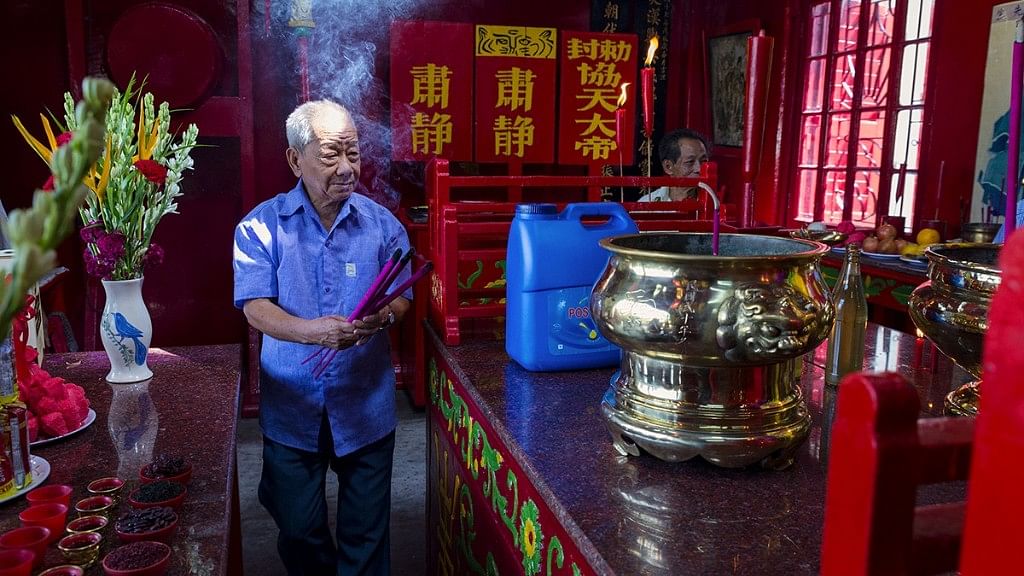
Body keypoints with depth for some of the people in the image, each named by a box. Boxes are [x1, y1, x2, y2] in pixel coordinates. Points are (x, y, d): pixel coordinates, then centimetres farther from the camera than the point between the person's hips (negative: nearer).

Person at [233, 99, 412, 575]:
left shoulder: (382, 224, -2)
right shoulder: (261, 226, -6)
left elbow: (401, 297, -1)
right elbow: (255, 308, -14)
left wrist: (383, 316, -26)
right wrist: (311, 330, -33)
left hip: (366, 405, 1)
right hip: (291, 406, 0)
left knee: (366, 531, 12)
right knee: (299, 528, 15)